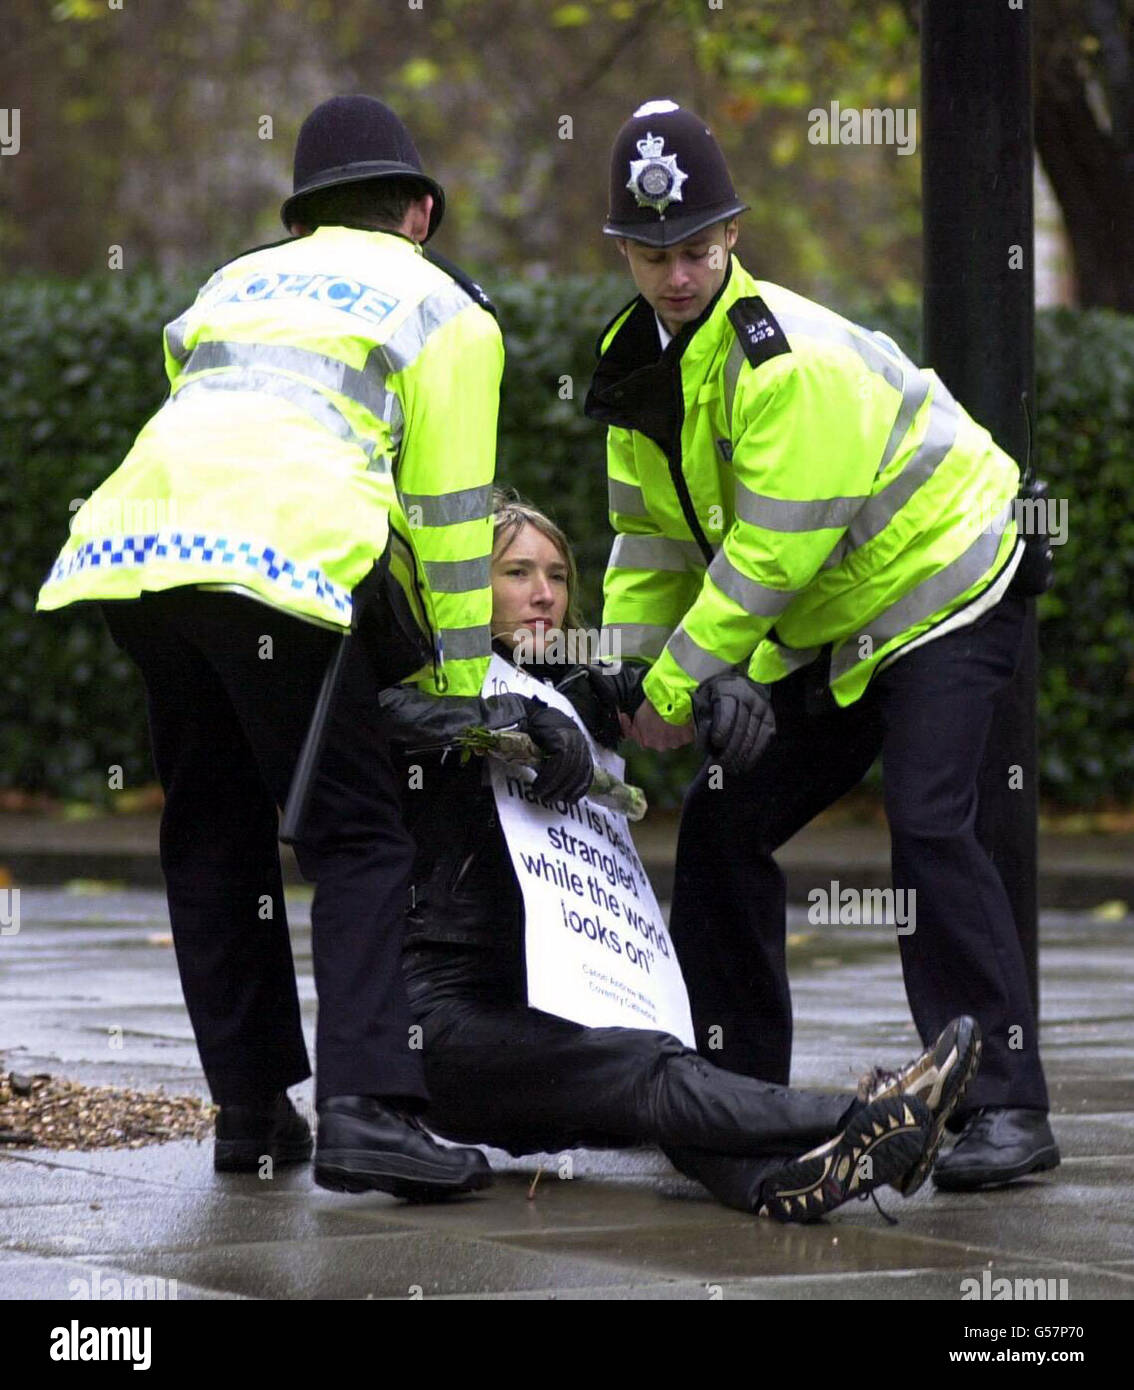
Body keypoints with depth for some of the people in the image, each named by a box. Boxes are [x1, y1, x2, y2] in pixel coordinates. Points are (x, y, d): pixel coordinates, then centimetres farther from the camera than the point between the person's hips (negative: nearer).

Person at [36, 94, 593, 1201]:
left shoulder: (233, 285, 34)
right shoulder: (440, 309, 18)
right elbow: (447, 518, 13)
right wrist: (463, 691, 21)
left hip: (127, 542, 5)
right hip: (271, 557, -5)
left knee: (213, 834, 17)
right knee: (358, 837, 0)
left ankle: (251, 1112, 18)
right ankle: (362, 1109, -15)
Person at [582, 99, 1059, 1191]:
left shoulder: (793, 360, -28)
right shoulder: (640, 362, 0)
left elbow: (772, 554, -27)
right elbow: (654, 537, 8)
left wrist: (678, 688, -20)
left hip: (943, 591, -9)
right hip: (825, 630, 9)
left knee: (928, 824, -23)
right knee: (724, 823, 5)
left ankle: (1006, 1109, -22)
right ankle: (735, 1090, 16)